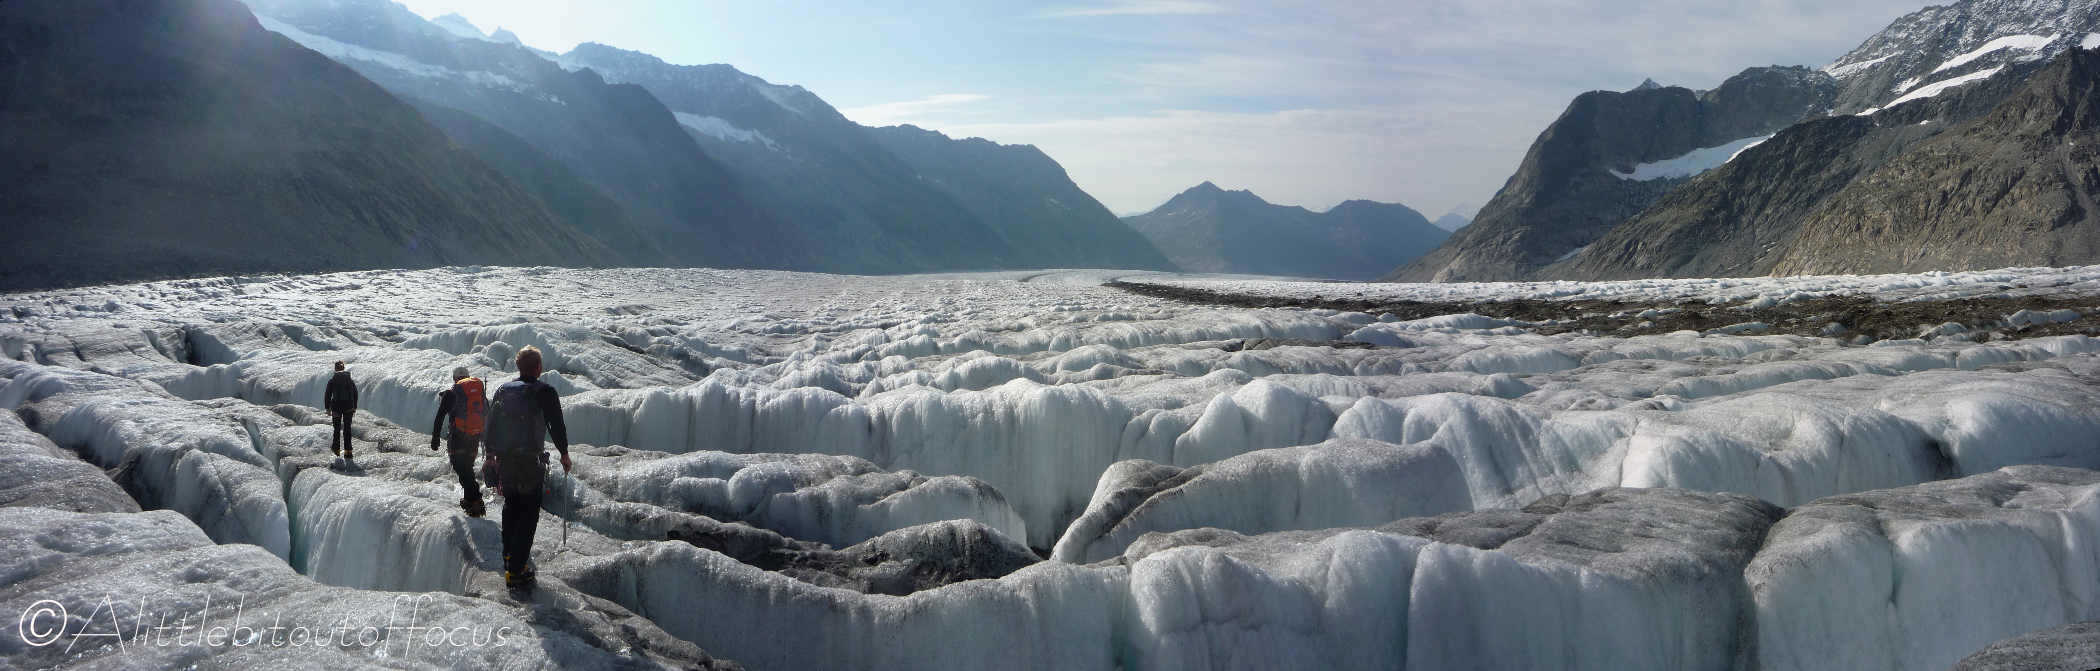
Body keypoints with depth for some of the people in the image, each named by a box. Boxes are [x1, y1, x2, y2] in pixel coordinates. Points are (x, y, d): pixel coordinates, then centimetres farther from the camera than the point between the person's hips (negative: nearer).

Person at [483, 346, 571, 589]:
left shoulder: (502, 390, 9)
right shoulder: (544, 392, -9)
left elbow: (490, 426, 13)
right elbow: (557, 425, -8)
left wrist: (492, 457, 22)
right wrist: (564, 453, 7)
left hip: (504, 461, 6)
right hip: (530, 463, -5)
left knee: (511, 506, 24)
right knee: (528, 513, 0)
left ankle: (509, 557, 31)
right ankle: (516, 571, -5)